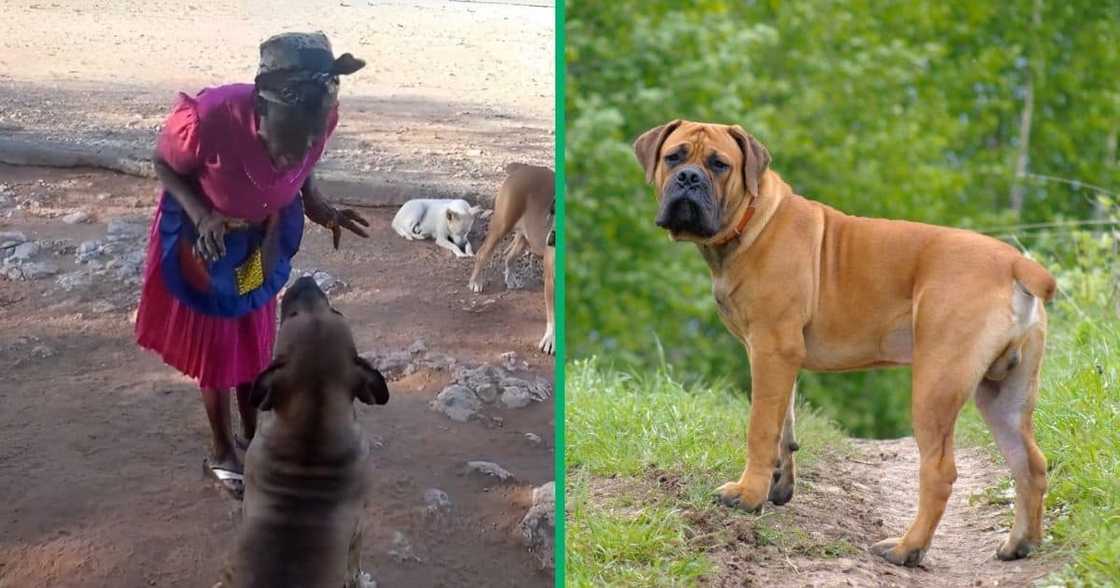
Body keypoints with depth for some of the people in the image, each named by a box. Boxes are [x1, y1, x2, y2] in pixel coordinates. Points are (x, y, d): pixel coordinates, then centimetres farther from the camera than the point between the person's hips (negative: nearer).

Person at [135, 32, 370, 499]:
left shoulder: (318, 119, -29)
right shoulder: (210, 119, -41)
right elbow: (165, 165, -19)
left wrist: (316, 204, -22)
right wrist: (201, 215, -34)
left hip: (261, 240, 4)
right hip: (206, 240, -3)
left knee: (254, 342, 20)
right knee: (214, 347, 13)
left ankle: (252, 438, 43)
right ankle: (222, 451, 36)